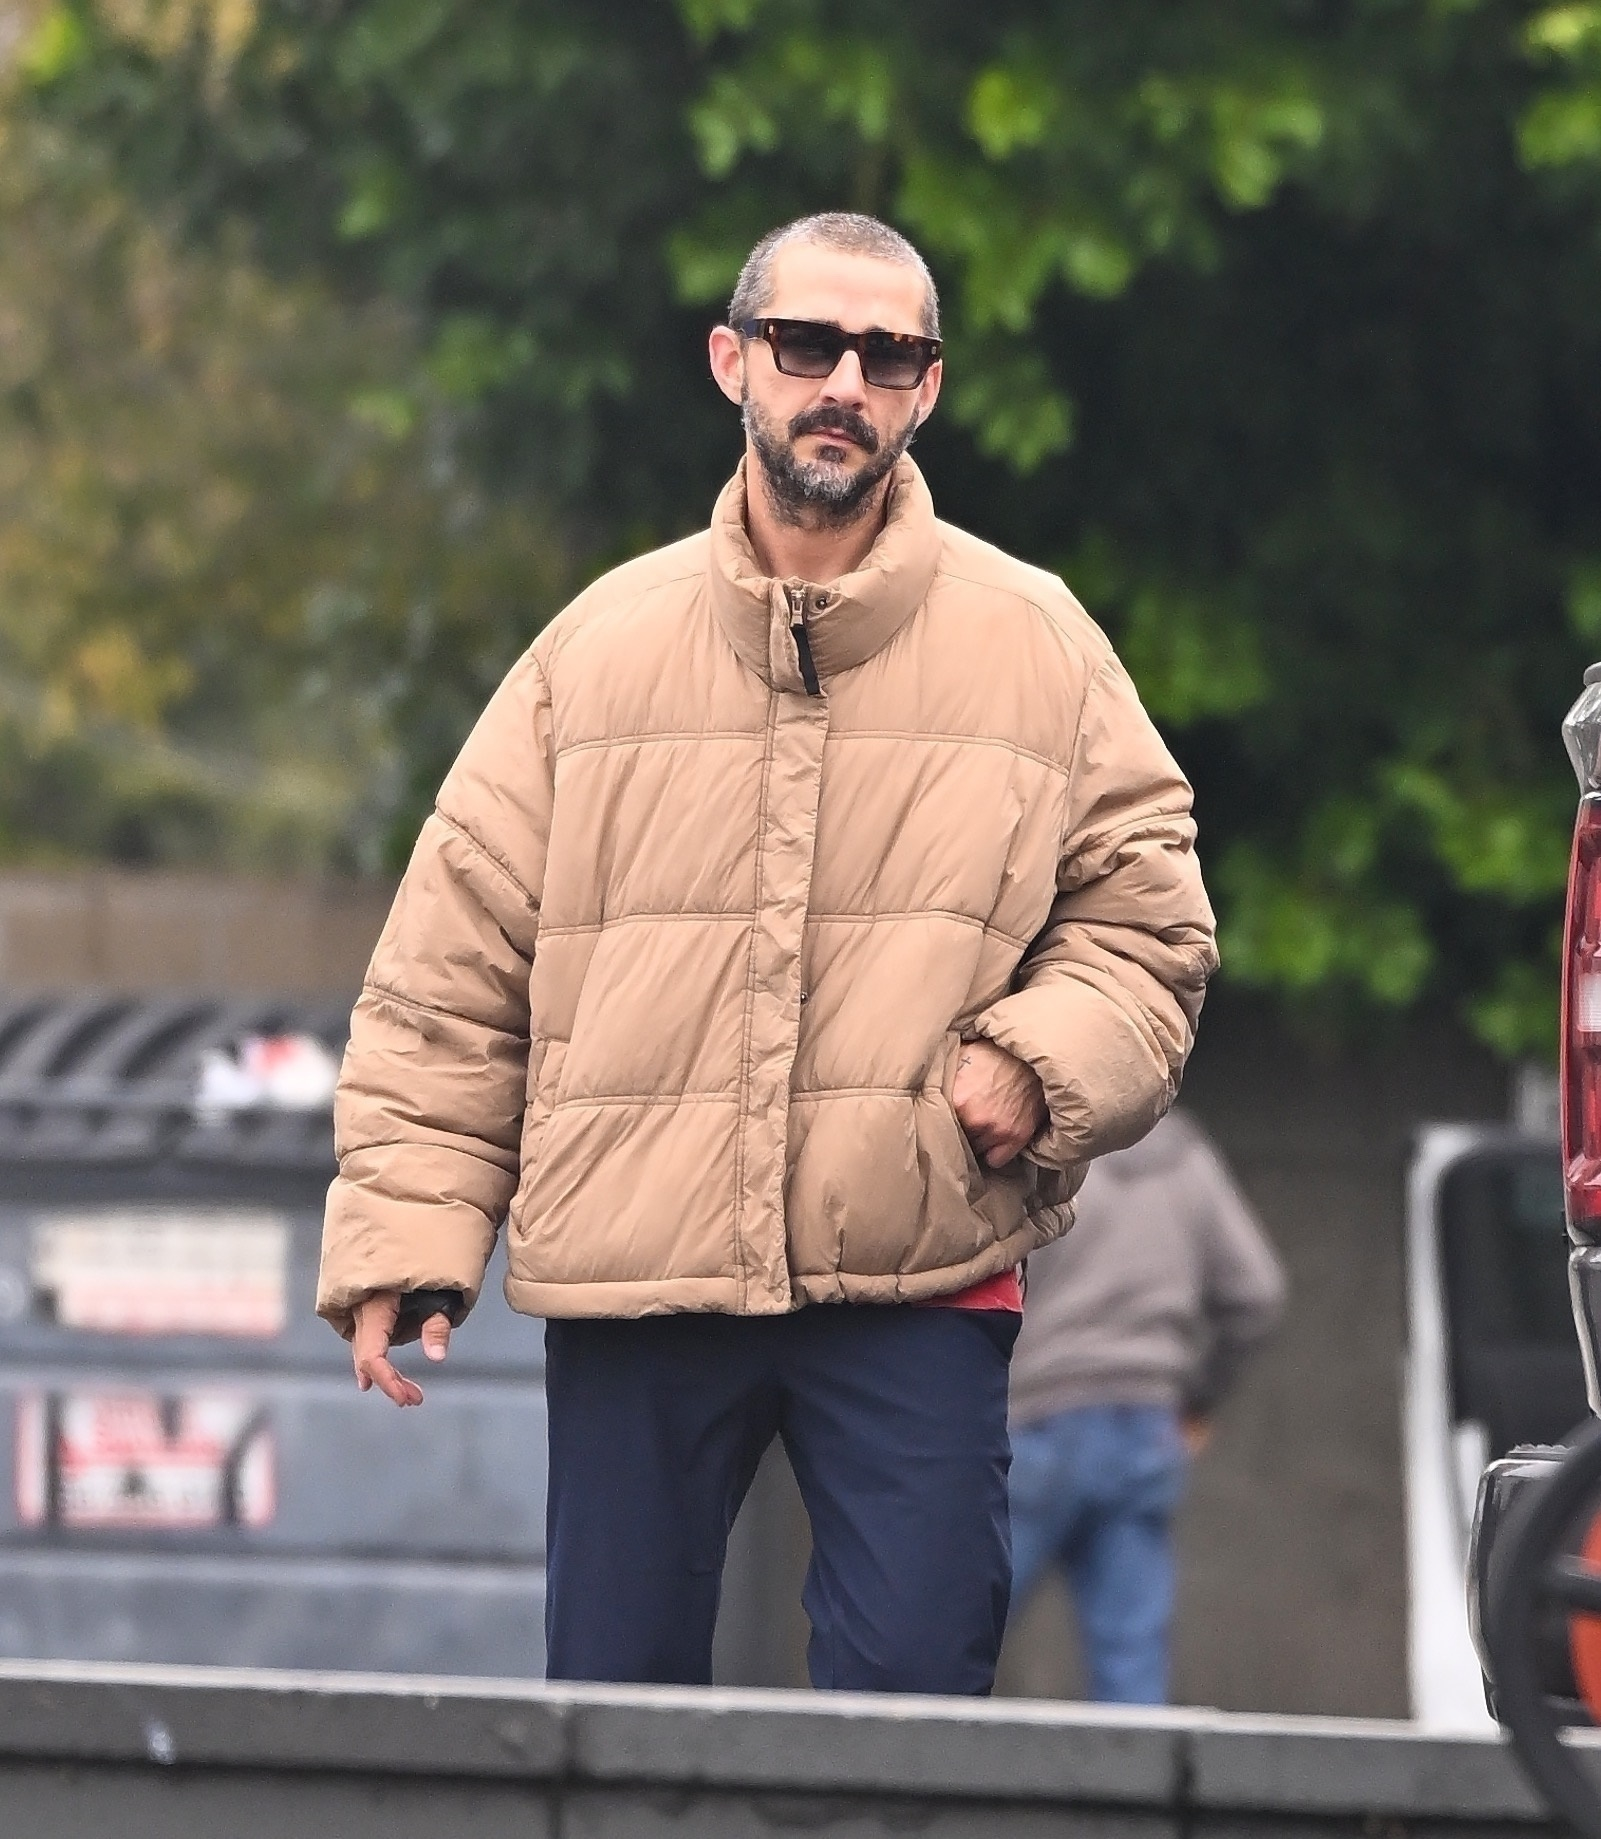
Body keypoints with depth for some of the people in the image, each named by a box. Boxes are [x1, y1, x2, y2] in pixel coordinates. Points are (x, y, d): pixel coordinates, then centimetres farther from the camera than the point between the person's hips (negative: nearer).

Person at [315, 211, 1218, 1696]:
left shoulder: (1037, 648, 7)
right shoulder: (602, 646, 8)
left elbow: (1145, 919, 11)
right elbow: (454, 972, 8)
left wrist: (1044, 1065, -10)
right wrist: (404, 1230, 1)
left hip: (919, 1285, -1)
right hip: (631, 1277, 1)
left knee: (914, 1690, -10)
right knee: (610, 1697, 3)